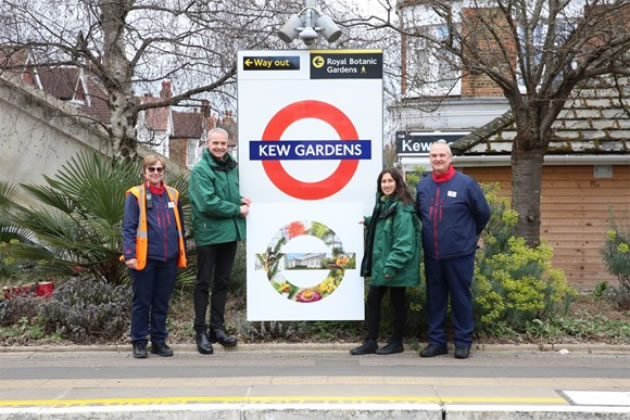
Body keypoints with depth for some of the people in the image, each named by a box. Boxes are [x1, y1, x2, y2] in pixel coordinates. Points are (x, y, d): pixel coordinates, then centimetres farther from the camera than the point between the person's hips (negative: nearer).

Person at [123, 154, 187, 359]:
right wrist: (129, 254, -15)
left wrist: (182, 252, 12)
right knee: (142, 302, 6)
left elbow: (180, 226, 15)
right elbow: (128, 227, -7)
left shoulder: (173, 195, 10)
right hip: (145, 258, -4)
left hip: (169, 258, 4)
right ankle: (139, 342, 17)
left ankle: (159, 341, 23)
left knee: (162, 302, 12)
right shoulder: (135, 195, -3)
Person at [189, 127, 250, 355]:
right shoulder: (200, 170, -12)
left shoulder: (231, 167, 9)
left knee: (222, 282, 13)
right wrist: (237, 209, -14)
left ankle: (217, 328, 22)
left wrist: (240, 199, 1)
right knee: (203, 283, 3)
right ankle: (201, 331, 12)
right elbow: (208, 203, -21)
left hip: (230, 232, 7)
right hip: (209, 233, -7)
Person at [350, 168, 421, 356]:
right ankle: (371, 342, 17)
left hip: (395, 266, -9)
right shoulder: (382, 203, 12)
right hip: (380, 263, 9)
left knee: (397, 302, 5)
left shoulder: (402, 208, -18)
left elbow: (404, 242, -23)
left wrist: (392, 265, -26)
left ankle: (397, 342, 19)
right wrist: (368, 221, 13)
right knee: (372, 300, 9)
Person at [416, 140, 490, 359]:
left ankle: (463, 342, 15)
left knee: (461, 298, 5)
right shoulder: (422, 185, 5)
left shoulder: (466, 183, -7)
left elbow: (483, 213, 3)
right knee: (435, 299, 10)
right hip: (431, 255, 4)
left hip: (460, 254, -4)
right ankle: (436, 341, 20)